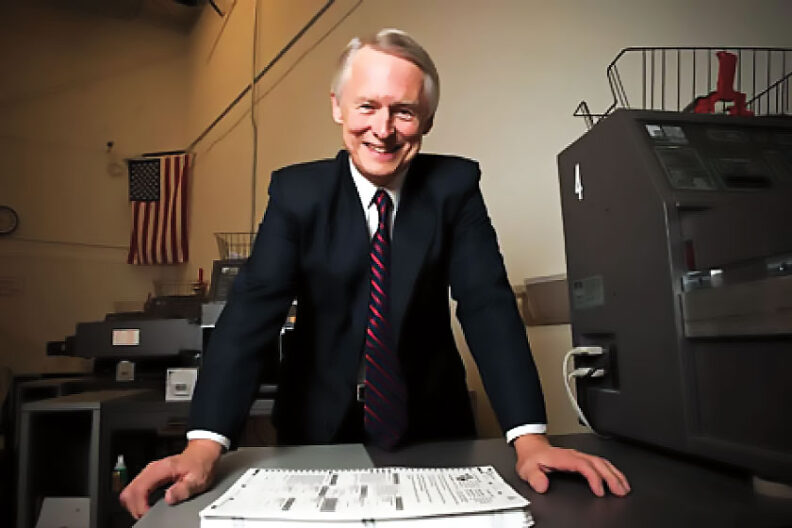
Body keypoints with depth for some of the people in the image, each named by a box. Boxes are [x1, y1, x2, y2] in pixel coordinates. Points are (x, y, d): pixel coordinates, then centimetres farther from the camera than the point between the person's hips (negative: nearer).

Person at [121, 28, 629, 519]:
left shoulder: (455, 186, -10)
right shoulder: (297, 191, -10)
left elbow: (488, 305, -18)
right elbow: (254, 308, -19)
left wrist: (531, 439, -29)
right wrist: (204, 446, -30)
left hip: (431, 427, 1)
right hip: (319, 430, 0)